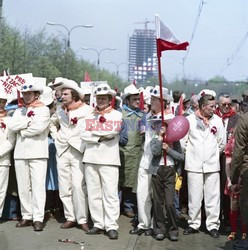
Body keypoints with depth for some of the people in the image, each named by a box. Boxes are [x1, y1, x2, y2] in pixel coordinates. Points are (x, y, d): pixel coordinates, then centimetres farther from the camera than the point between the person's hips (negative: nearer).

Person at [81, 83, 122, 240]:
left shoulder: (117, 115, 4)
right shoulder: (90, 115, 16)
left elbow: (112, 132, -13)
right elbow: (84, 135, 4)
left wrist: (94, 132, -1)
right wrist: (101, 137, -8)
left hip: (109, 159, -4)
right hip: (91, 159, 5)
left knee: (110, 193, -8)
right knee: (93, 193, 6)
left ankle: (112, 226, -6)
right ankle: (98, 224, 13)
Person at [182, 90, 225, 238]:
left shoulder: (217, 120, 3)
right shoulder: (190, 120, -3)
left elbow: (222, 143, 11)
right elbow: (183, 142, 2)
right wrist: (191, 155, 9)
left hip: (212, 165, 1)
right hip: (194, 165, -1)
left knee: (213, 197, 3)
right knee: (194, 197, 5)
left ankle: (213, 225, 13)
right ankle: (194, 224, 18)